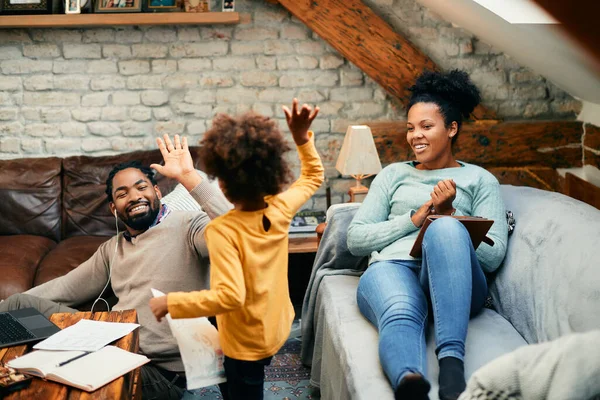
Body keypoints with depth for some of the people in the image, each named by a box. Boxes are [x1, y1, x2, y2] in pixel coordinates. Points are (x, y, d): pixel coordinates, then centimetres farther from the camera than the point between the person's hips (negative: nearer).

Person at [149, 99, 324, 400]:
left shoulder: (223, 231, -30)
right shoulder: (281, 208, -12)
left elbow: (230, 296, -37)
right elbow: (313, 176, 7)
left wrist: (170, 302, -30)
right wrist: (302, 137, -3)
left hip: (247, 342, -6)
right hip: (278, 325, 6)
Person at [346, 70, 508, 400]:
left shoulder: (480, 180, 20)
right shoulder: (393, 175, 27)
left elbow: (493, 256, 7)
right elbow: (355, 239, 15)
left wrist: (447, 215, -7)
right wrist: (414, 218, 1)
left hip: (453, 282, -1)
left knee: (446, 229, -37)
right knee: (401, 316, -38)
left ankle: (451, 361, -51)